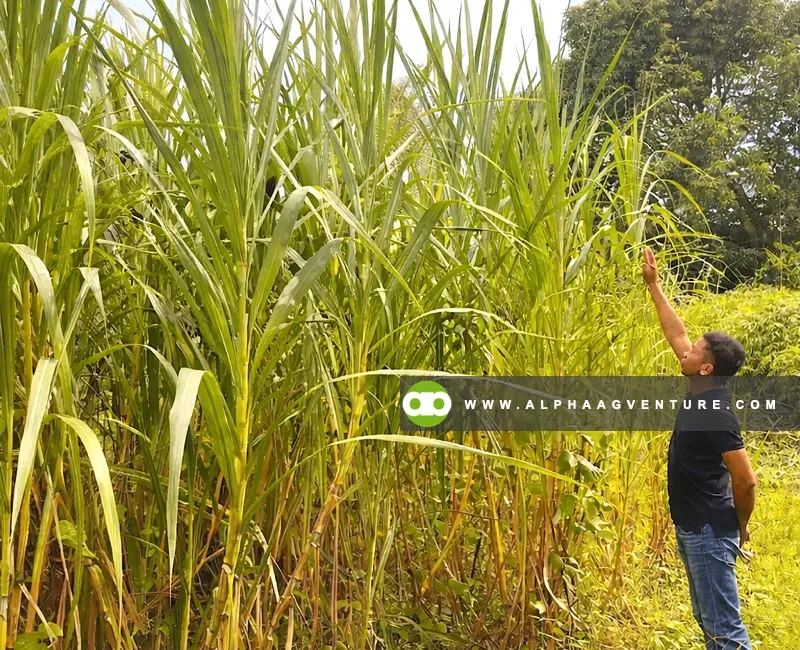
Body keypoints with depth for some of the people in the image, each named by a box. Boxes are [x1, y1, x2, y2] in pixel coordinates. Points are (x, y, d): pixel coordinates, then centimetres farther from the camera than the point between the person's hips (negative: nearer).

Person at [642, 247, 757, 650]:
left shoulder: (716, 413, -23)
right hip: (693, 526, 9)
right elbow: (676, 335, 14)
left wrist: (740, 528, -7)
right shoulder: (699, 395, 3)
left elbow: (746, 480, -22)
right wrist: (653, 285, 17)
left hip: (709, 531, -9)